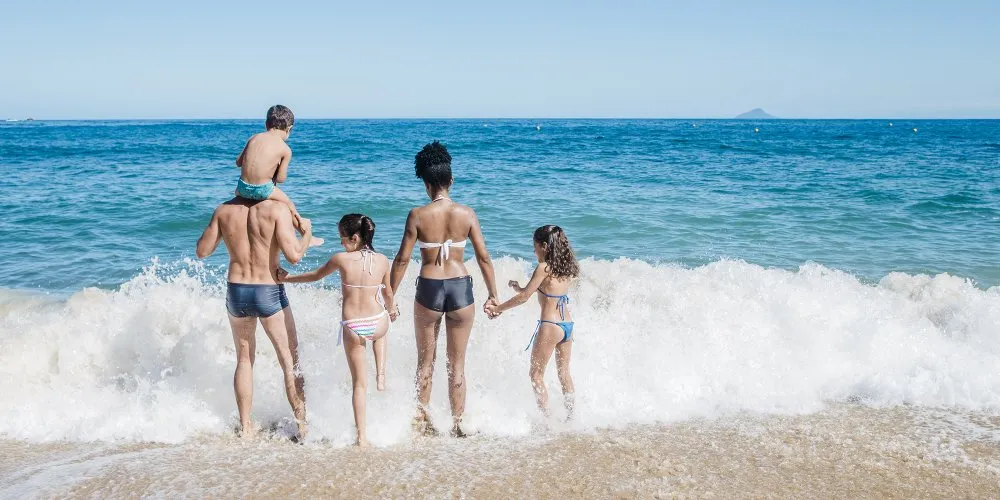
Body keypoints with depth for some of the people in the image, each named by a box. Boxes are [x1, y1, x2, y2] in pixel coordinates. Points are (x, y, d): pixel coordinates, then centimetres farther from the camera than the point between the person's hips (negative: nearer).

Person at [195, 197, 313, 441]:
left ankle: (245, 426, 24)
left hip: (236, 292, 4)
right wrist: (307, 231, -1)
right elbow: (294, 255, -19)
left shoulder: (224, 210, 0)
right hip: (269, 293, -4)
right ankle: (302, 425, 9)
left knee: (244, 359, 20)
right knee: (291, 361, 9)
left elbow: (202, 251, 6)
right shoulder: (277, 209, -13)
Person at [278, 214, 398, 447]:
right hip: (377, 325, 1)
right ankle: (381, 375, 26)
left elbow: (315, 275, 8)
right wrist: (391, 309, 34)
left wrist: (287, 278, 25)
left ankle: (362, 436, 14)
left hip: (352, 328, -1)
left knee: (359, 383, 12)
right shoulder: (382, 261, -3)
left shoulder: (341, 259, -8)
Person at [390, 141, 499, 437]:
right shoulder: (466, 214, -3)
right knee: (457, 363, 12)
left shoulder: (418, 215, -8)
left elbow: (402, 259, -5)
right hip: (460, 289, 1)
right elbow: (483, 257, -2)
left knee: (425, 361, 16)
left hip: (429, 290, -1)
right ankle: (457, 426, 17)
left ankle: (421, 421, 25)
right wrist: (493, 294, 9)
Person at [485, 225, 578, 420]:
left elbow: (524, 297, -13)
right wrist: (520, 288, 22)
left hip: (550, 326, -8)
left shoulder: (544, 268, -12)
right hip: (568, 324, 8)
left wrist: (497, 308, -4)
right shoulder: (566, 268, 9)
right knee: (564, 373, 18)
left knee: (536, 374, 4)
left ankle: (546, 418, 1)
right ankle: (570, 416, 21)